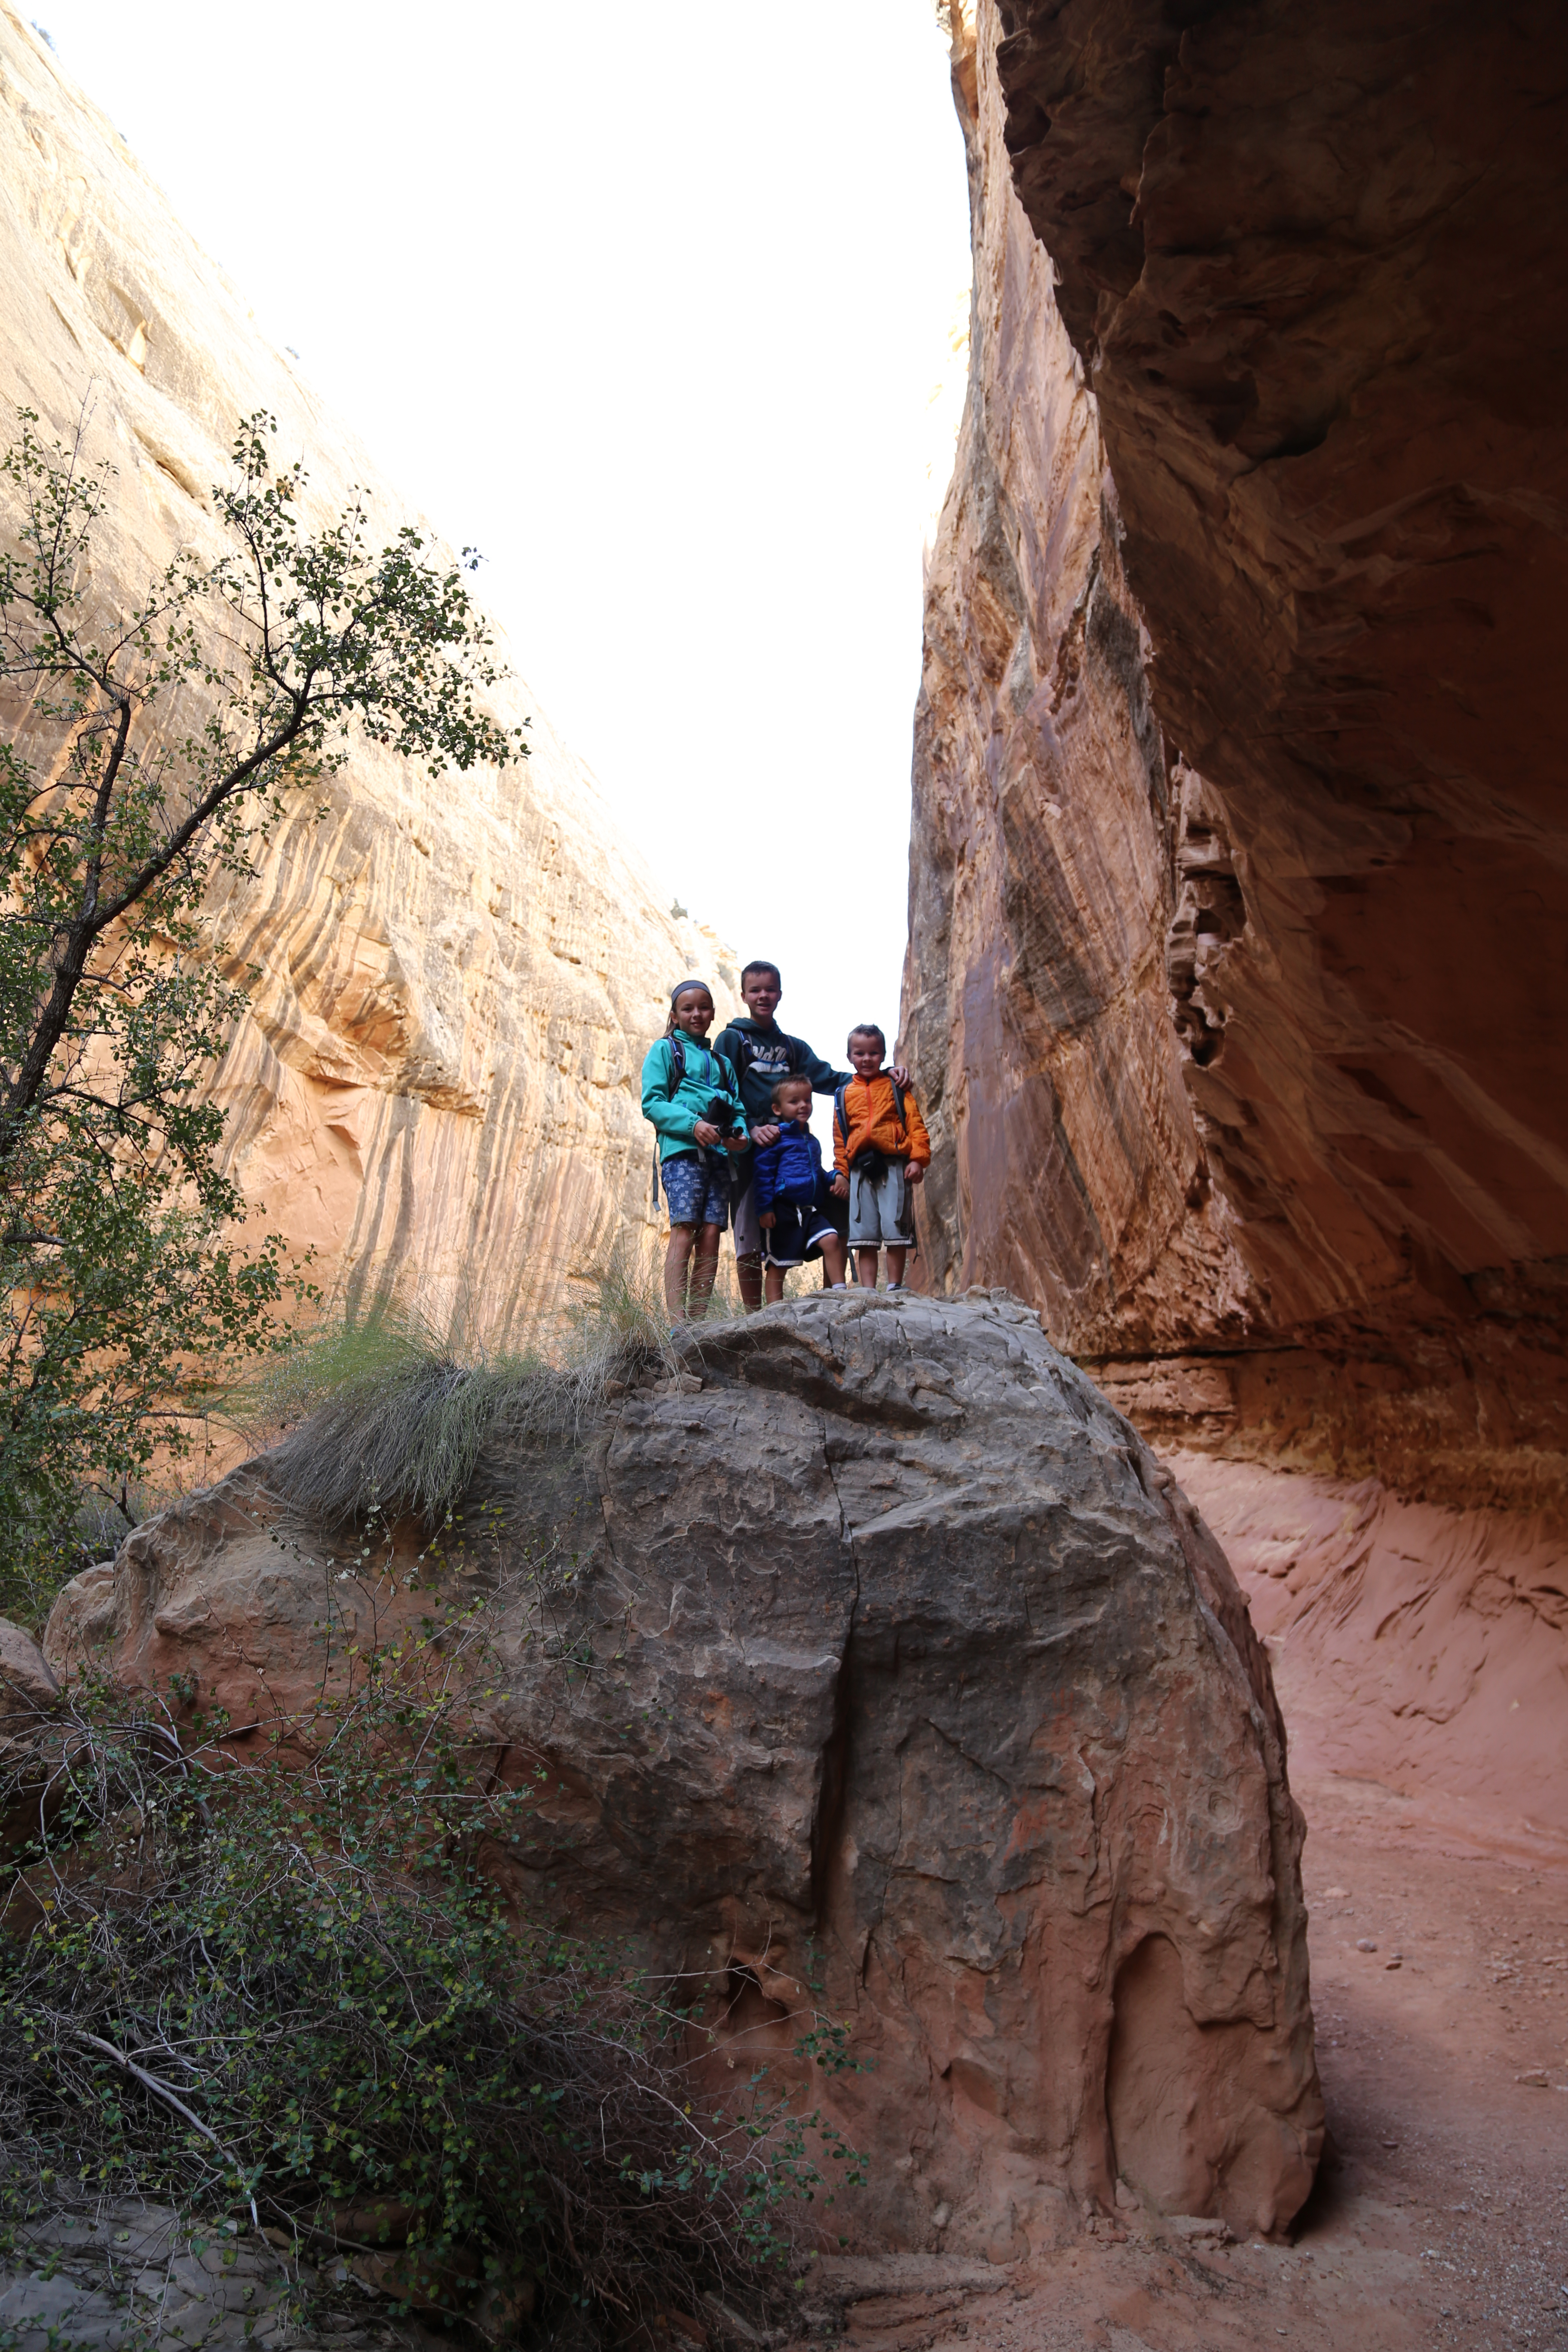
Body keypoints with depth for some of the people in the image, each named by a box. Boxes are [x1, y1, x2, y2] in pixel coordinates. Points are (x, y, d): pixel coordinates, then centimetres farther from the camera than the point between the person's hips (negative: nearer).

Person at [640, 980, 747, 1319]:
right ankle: (677, 1323, -19)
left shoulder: (721, 1061, 25)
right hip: (681, 1150, -5)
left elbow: (738, 1108, 21)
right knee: (684, 1229, -15)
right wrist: (693, 1124, -15)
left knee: (711, 1234, -3)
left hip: (718, 1153, 5)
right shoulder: (665, 1050, 9)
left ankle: (698, 1322, -2)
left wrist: (740, 1134, -2)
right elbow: (652, 1103, -1)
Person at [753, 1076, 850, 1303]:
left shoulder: (812, 1141, 19)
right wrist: (764, 1208, -14)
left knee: (831, 1240, -17)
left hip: (812, 1210, 6)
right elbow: (763, 1175, -7)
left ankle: (839, 1292, -13)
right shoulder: (774, 1138, -3)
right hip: (782, 1209, -6)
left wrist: (836, 1178, 8)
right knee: (777, 1264, 0)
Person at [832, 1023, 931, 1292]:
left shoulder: (895, 1086, 10)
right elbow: (840, 1138, 18)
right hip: (861, 1169, 2)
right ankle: (868, 1289, 6)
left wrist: (918, 1159, -8)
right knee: (864, 1234, 2)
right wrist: (841, 1173, 9)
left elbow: (915, 1124, 3)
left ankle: (895, 1287, 7)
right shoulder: (844, 1095, 16)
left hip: (894, 1166, -2)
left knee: (896, 1230, -2)